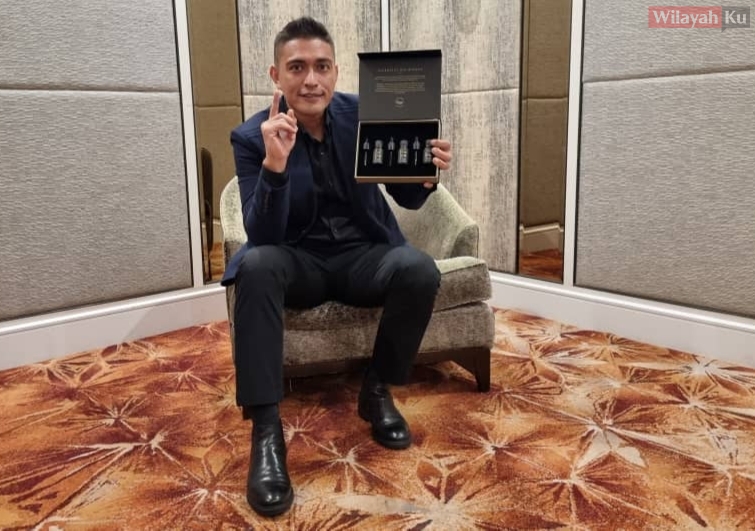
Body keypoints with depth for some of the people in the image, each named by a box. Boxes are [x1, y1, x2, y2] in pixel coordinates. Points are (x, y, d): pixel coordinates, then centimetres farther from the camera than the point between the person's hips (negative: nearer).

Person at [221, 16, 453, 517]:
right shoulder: (252, 136, -10)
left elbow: (407, 197, -1)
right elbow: (261, 237, -19)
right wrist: (275, 165, -35)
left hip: (364, 253, 2)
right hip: (299, 260, -1)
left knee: (420, 268, -29)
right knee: (256, 264, -34)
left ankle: (377, 390, -6)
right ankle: (266, 428, -28)